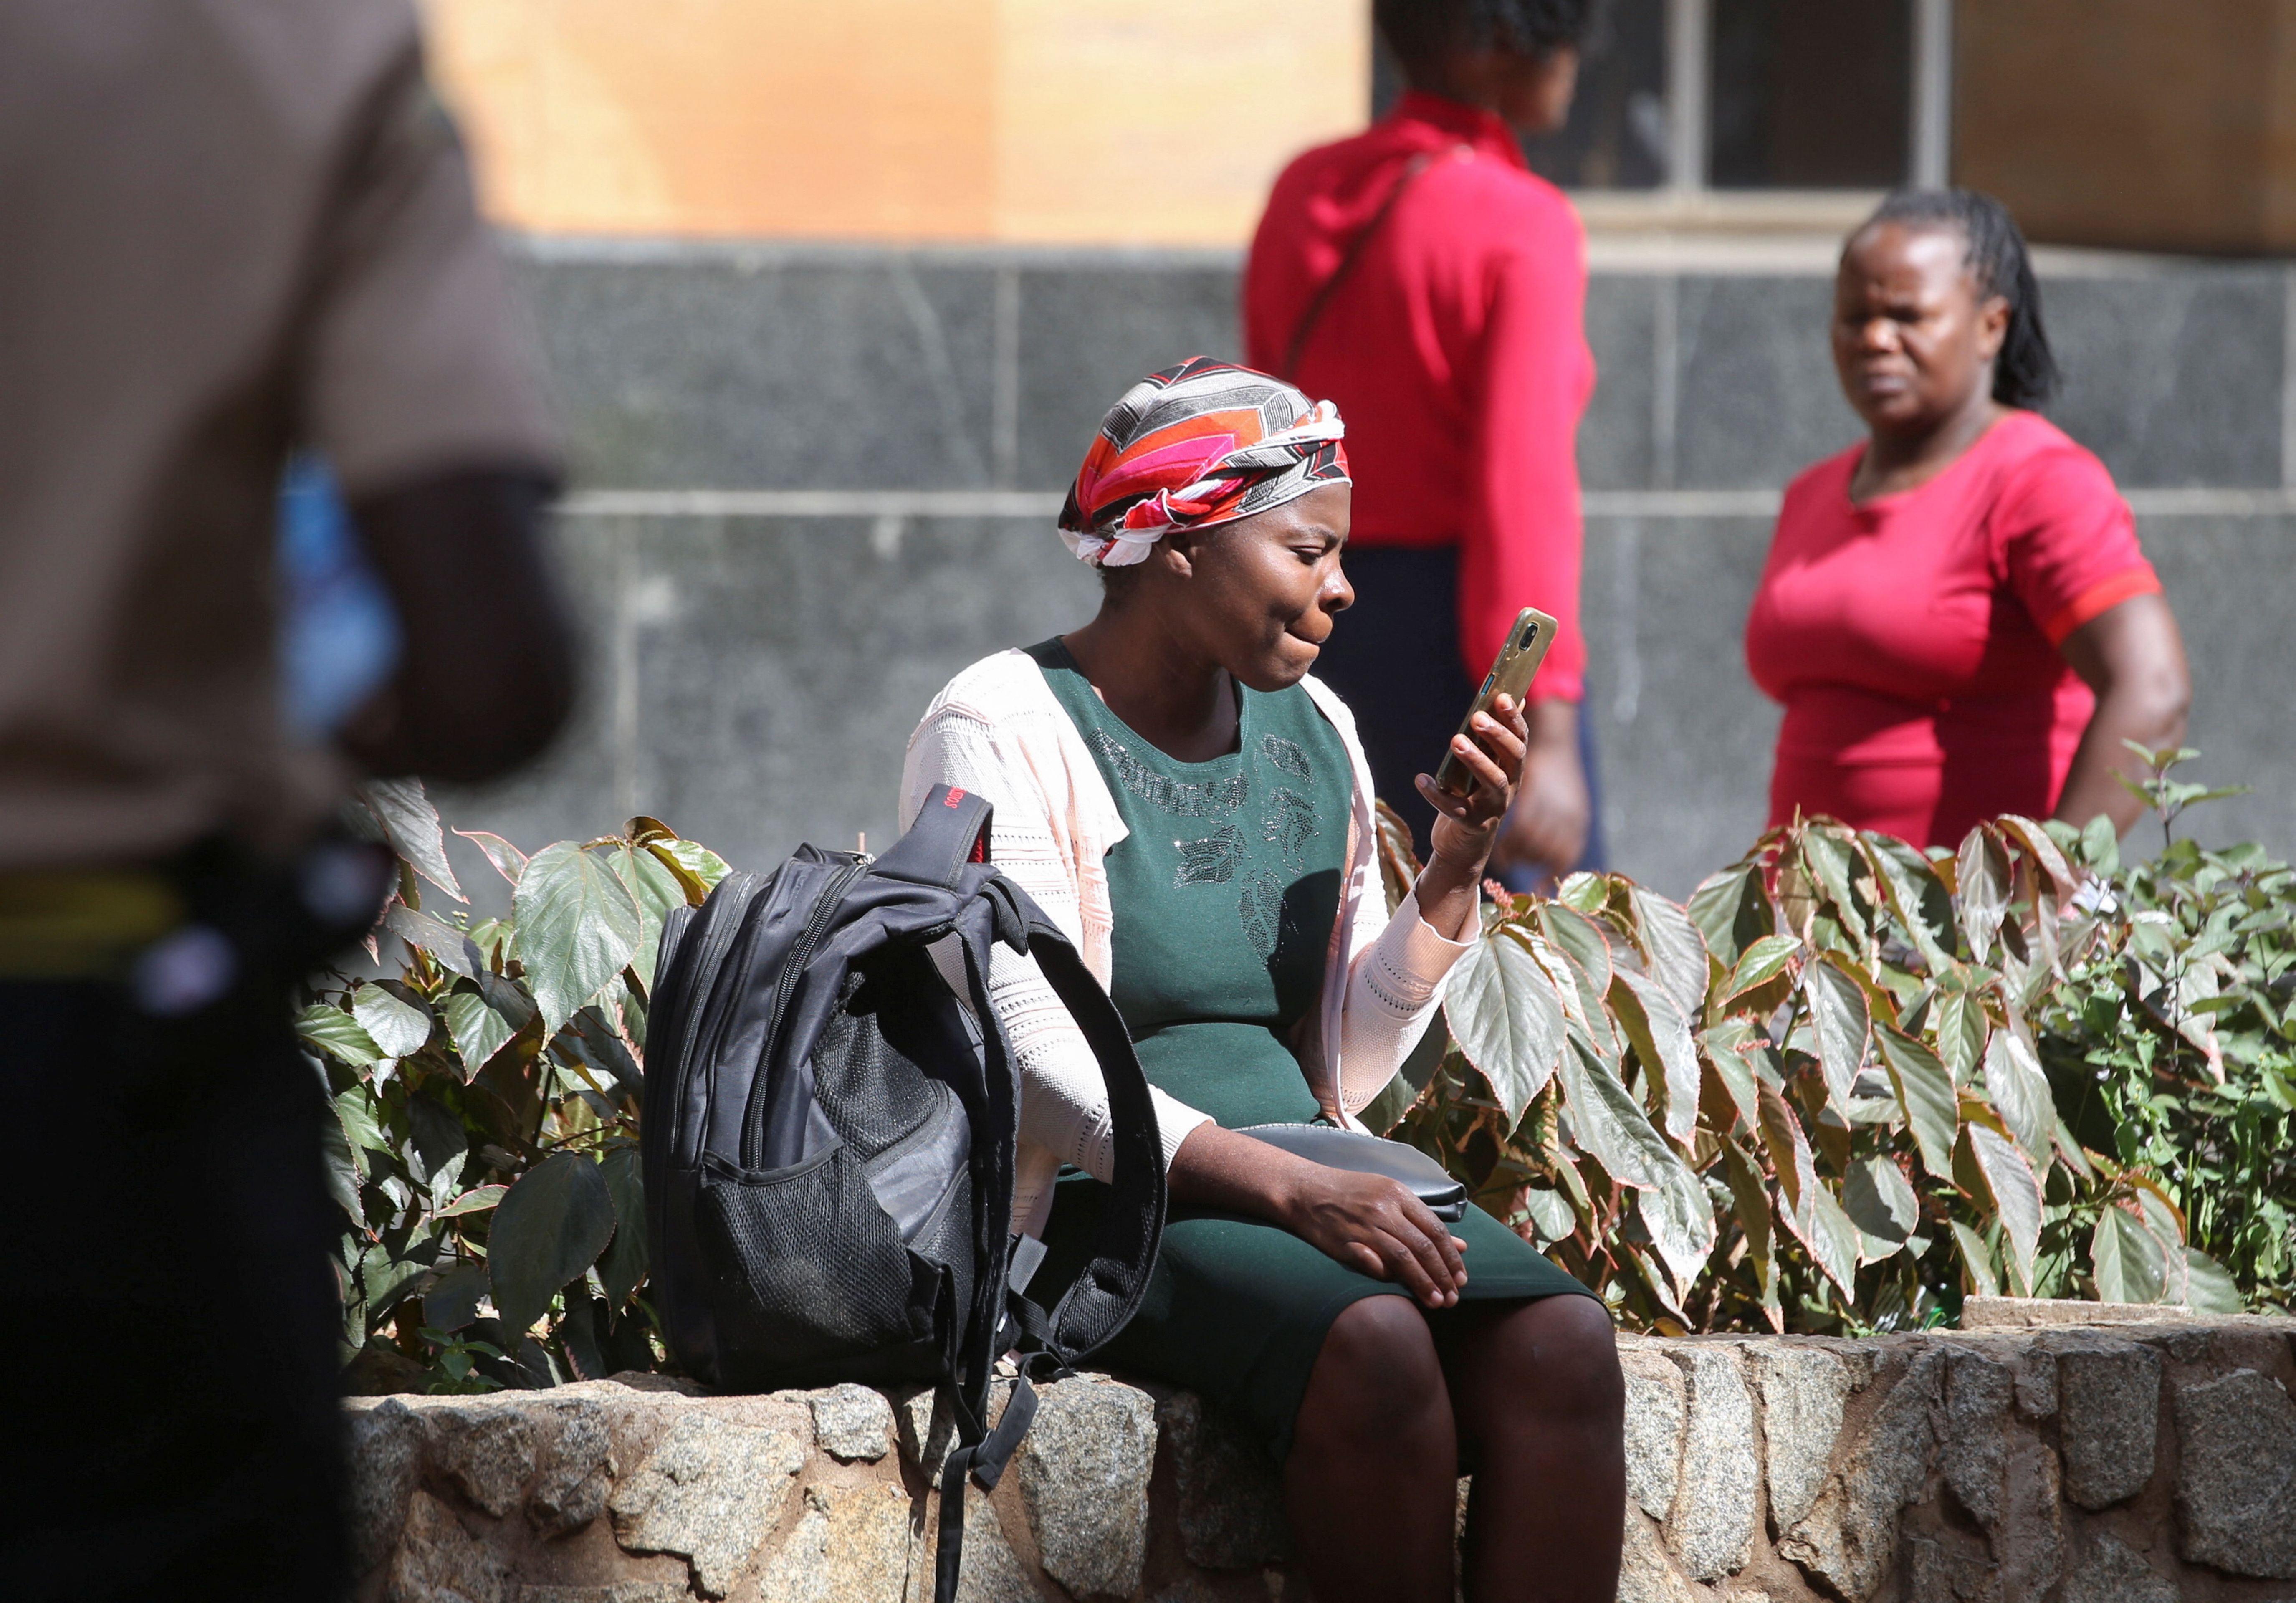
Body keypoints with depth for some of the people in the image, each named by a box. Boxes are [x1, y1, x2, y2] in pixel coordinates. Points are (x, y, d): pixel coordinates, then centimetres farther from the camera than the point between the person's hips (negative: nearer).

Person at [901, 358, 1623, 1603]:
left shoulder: (1311, 732, 15)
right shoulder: (1001, 733, -5)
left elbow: (1350, 1067, 16)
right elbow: (1036, 1066, -16)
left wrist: (1457, 868, 2)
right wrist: (1288, 1188, -26)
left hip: (1309, 1187, 6)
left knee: (1561, 1338, -23)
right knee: (1372, 1342, -34)